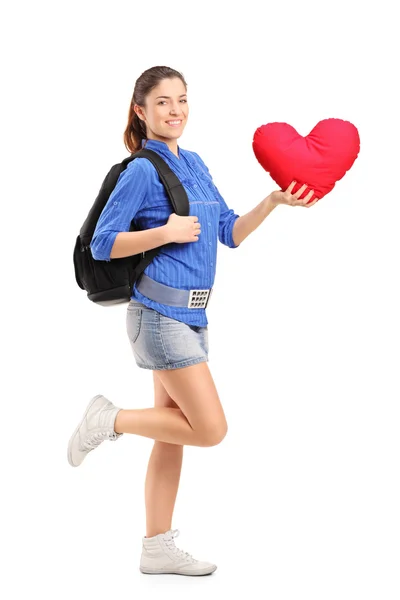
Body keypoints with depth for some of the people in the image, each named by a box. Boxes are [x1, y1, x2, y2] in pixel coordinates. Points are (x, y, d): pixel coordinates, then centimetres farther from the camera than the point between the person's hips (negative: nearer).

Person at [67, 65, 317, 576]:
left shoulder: (194, 164, 14)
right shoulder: (142, 171, -10)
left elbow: (230, 233, 15)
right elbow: (101, 245, -11)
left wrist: (273, 201, 2)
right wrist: (166, 232, -20)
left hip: (190, 315, 8)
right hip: (161, 313, -8)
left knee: (174, 434, 11)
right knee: (210, 429, -11)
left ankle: (157, 549, 19)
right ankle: (108, 420, 5)